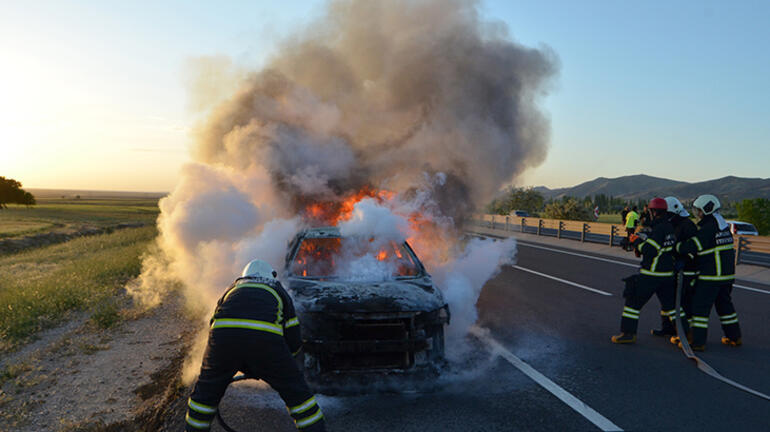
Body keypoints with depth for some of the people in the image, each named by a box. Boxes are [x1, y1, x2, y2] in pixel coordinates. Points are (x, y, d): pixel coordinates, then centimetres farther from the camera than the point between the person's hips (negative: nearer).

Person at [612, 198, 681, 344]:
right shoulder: (669, 227, 10)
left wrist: (637, 241, -8)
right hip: (668, 274, 8)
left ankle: (628, 333, 3)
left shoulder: (658, 229, -19)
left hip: (651, 274, -8)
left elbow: (649, 251, -23)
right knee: (670, 303, 17)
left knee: (633, 301, 1)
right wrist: (641, 238, 11)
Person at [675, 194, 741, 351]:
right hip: (727, 273, 9)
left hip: (711, 276, -9)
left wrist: (675, 246, -8)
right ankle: (734, 337, 31)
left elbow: (690, 247, -23)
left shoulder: (708, 229, -19)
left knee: (700, 306, -4)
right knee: (724, 303, 21)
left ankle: (697, 342, -2)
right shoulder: (723, 226, 11)